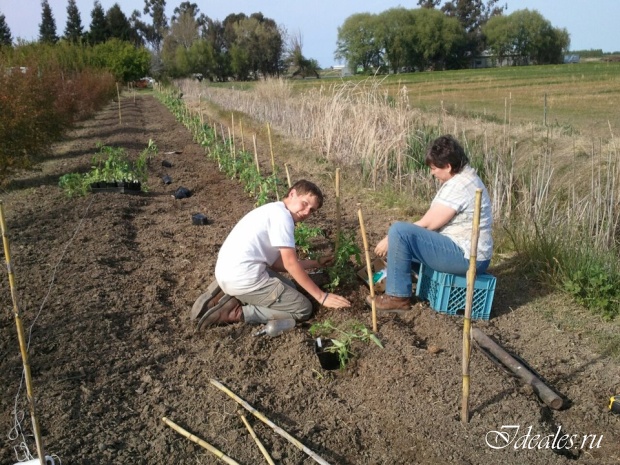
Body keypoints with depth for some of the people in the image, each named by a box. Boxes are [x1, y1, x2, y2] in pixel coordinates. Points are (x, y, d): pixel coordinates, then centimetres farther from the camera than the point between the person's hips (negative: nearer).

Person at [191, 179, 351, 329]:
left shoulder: (273, 210, 19)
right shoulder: (282, 214, -11)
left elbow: (276, 262, 16)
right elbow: (291, 264, -13)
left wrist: (316, 263, 21)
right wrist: (321, 296, -8)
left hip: (229, 272, 10)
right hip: (243, 277, -10)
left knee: (289, 287, 28)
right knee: (303, 309, 0)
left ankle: (229, 295, 12)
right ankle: (235, 313, -6)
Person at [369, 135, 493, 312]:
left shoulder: (459, 186, -21)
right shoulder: (464, 177, 11)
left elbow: (426, 224, -20)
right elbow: (433, 221, 12)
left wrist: (390, 239, -10)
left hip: (466, 256, -11)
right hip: (467, 252, 11)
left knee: (399, 232, -20)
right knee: (406, 237, 20)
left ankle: (398, 297, -11)